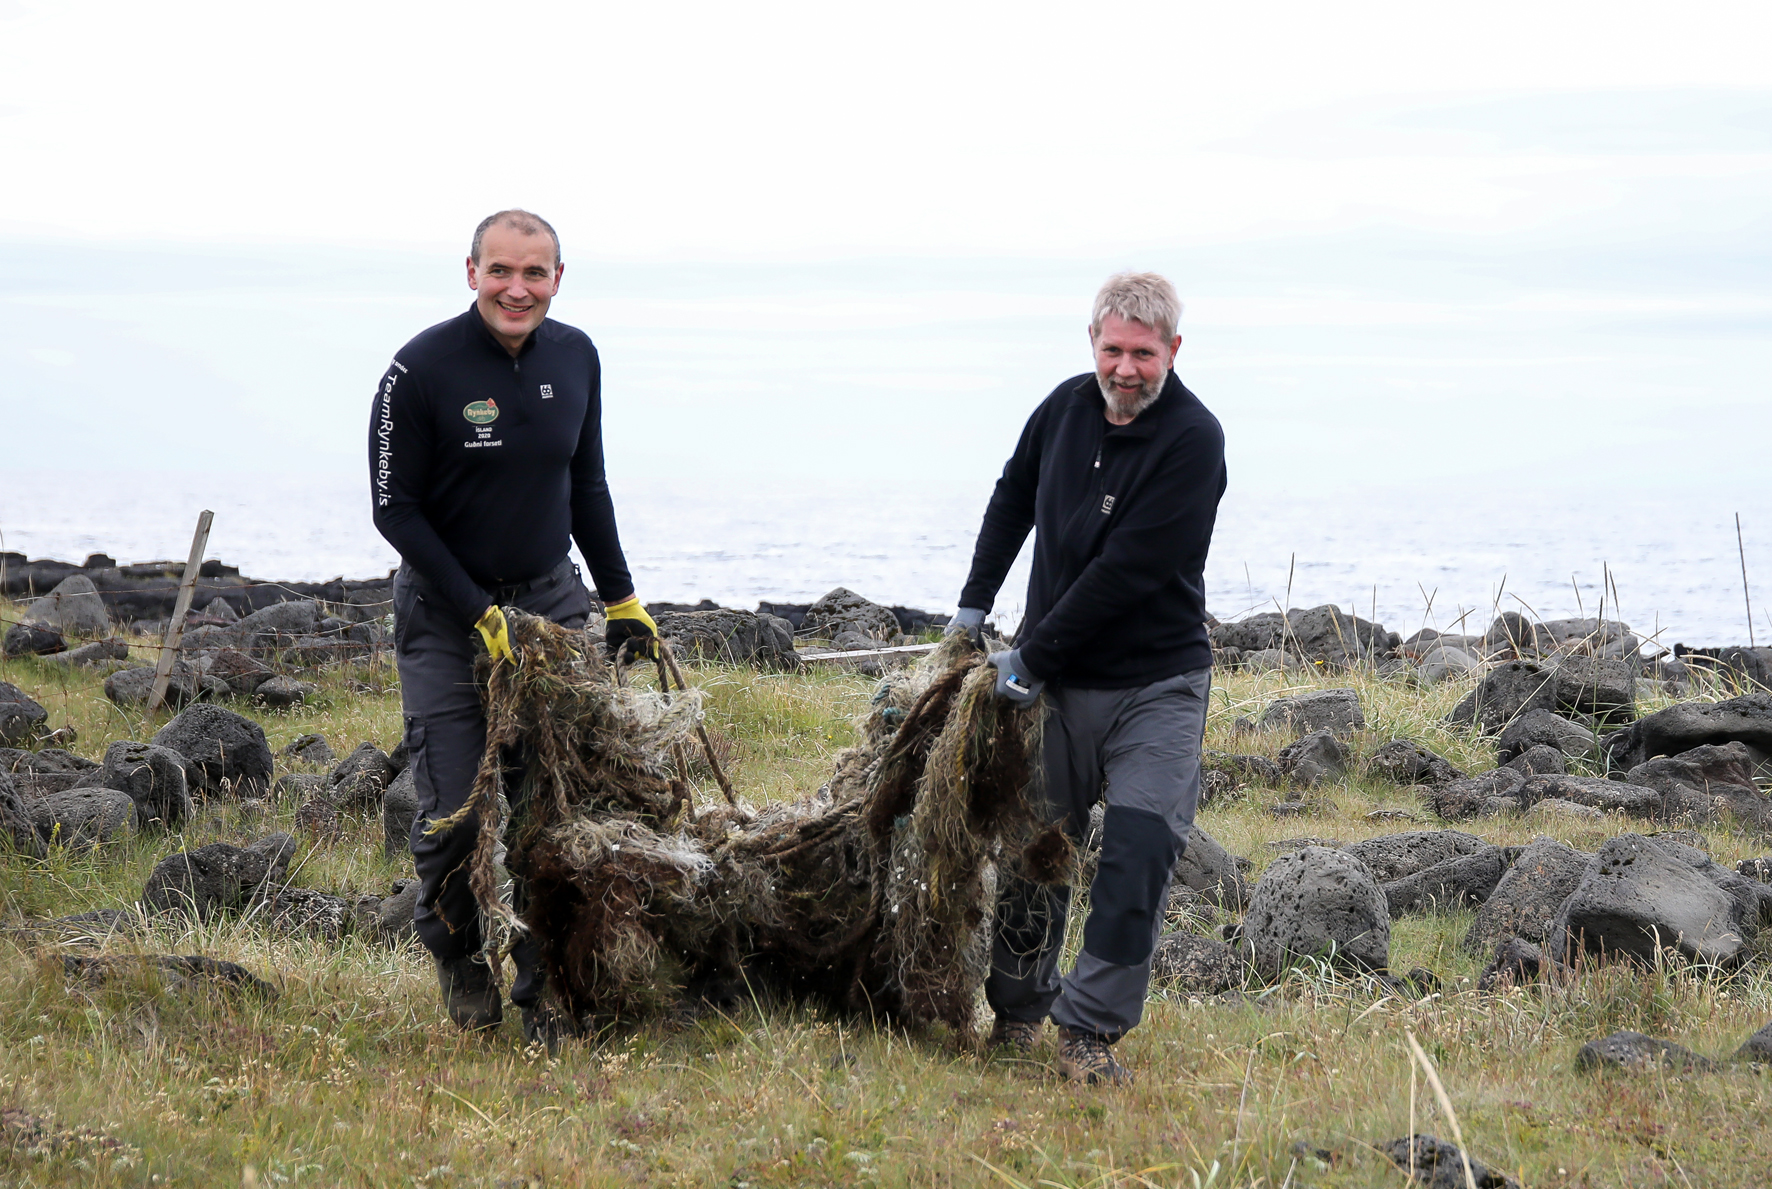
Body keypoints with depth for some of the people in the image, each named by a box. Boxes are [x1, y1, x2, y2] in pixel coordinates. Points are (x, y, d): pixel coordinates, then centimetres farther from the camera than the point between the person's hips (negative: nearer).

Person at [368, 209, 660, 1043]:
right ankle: (457, 953, 23)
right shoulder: (422, 369, -14)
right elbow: (395, 509, -10)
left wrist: (621, 598, 14)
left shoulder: (575, 358, 2)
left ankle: (545, 985, 4)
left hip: (550, 599, 4)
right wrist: (479, 614, -15)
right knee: (455, 808, -4)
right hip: (446, 613, -4)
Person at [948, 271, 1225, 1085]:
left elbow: (1127, 570, -21)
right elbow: (1014, 498, 23)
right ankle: (1016, 1012, 26)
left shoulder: (1192, 440, -18)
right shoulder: (1067, 407, 1)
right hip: (1059, 682, 5)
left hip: (1157, 686, -4)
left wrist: (1034, 659, -17)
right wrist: (975, 603, 20)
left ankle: (1089, 1027, -7)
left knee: (1141, 851, -14)